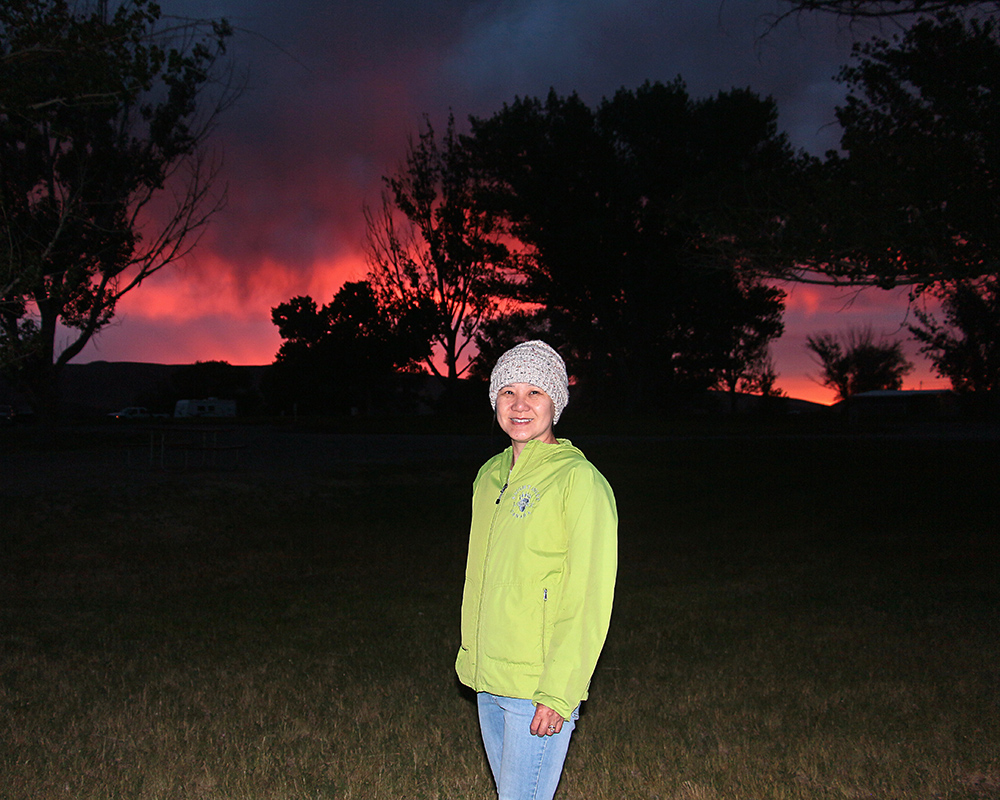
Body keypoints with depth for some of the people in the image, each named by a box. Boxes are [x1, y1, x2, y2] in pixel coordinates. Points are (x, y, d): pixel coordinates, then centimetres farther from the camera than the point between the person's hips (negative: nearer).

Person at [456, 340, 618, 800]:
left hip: (539, 690, -7)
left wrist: (558, 694, -17)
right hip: (488, 681, 7)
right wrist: (471, 655, 16)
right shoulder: (490, 475, 8)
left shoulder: (578, 480, -13)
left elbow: (589, 602, -15)